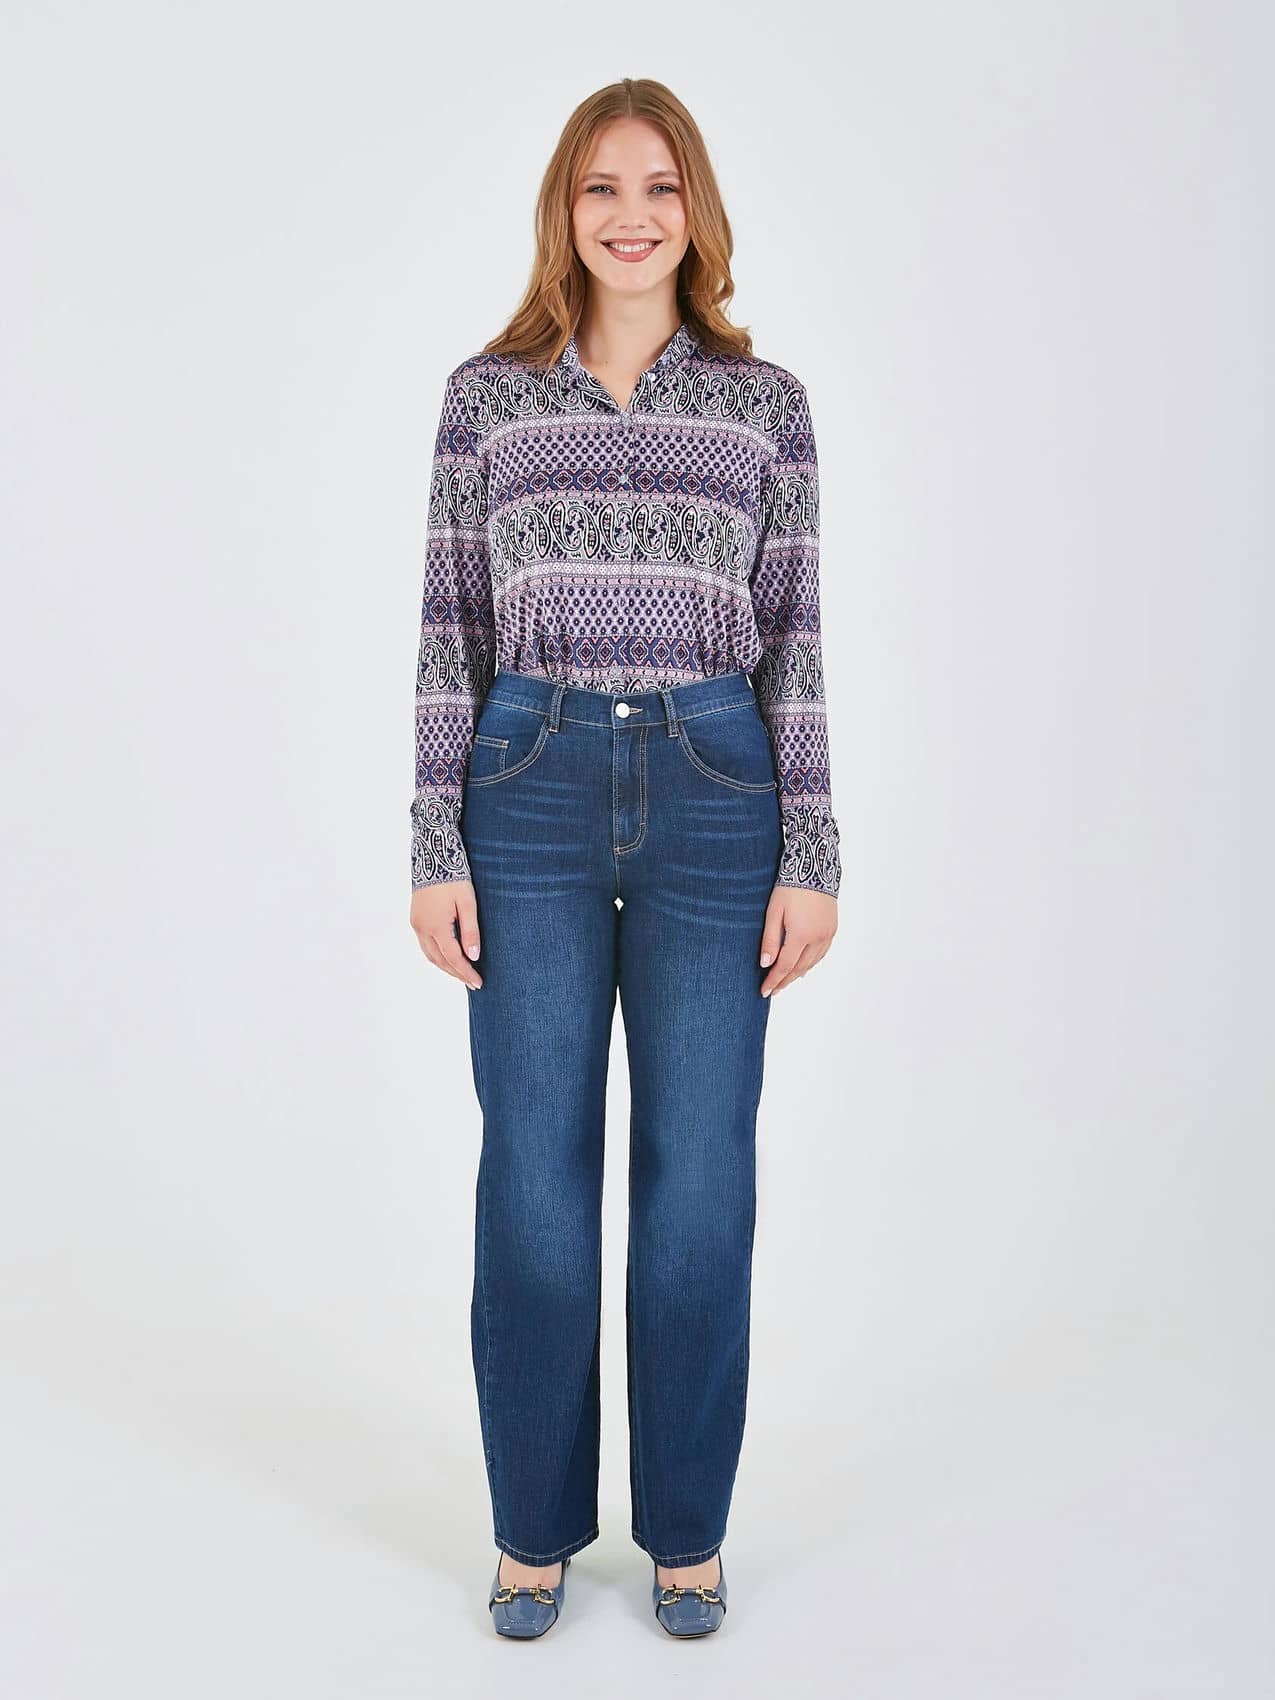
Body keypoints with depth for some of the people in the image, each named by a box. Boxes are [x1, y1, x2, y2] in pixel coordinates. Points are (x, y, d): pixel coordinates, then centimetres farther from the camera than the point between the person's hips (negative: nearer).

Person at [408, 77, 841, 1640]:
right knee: (534, 1176, 4)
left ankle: (687, 1527, 24)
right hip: (531, 793, 0)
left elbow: (794, 637, 6)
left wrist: (811, 858, 0)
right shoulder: (488, 392, 8)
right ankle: (536, 1525, 24)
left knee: (699, 1178, 5)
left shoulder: (764, 400, 9)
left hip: (715, 797, 0)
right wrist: (436, 849, -1)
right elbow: (450, 629, 5)